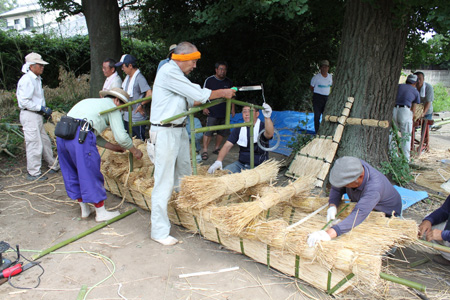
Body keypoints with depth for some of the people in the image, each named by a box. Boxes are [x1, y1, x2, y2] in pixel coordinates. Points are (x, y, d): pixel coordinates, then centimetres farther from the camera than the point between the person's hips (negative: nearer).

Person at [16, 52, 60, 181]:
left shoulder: (36, 79, 15)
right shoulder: (27, 80, -16)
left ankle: (54, 166, 30)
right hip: (29, 116, -10)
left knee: (45, 141, 17)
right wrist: (42, 108, -18)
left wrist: (44, 110, 9)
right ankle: (33, 173, 7)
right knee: (34, 144, -4)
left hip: (37, 115, 10)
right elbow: (24, 101, -21)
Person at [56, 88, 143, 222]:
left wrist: (113, 147, 34)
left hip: (62, 133, 9)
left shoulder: (94, 103, 32)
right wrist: (135, 151, 16)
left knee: (72, 173, 17)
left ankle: (84, 209, 31)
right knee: (91, 174, 1)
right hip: (79, 136, -9)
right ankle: (101, 213, 13)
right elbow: (121, 136, 1)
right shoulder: (112, 107, 9)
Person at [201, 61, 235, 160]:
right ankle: (205, 150, -2)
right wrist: (204, 107, -8)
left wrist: (233, 109, 14)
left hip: (225, 112, 5)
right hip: (212, 112, -4)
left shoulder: (228, 82, 11)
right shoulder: (209, 80, -1)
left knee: (222, 132, 8)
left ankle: (217, 148, 22)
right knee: (208, 131, -8)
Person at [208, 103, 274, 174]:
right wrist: (218, 161, -18)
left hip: (258, 166, -4)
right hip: (240, 164, 4)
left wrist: (267, 117, -53)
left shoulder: (262, 126, -7)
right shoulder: (239, 129, 7)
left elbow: (269, 134, -32)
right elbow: (227, 146, 0)